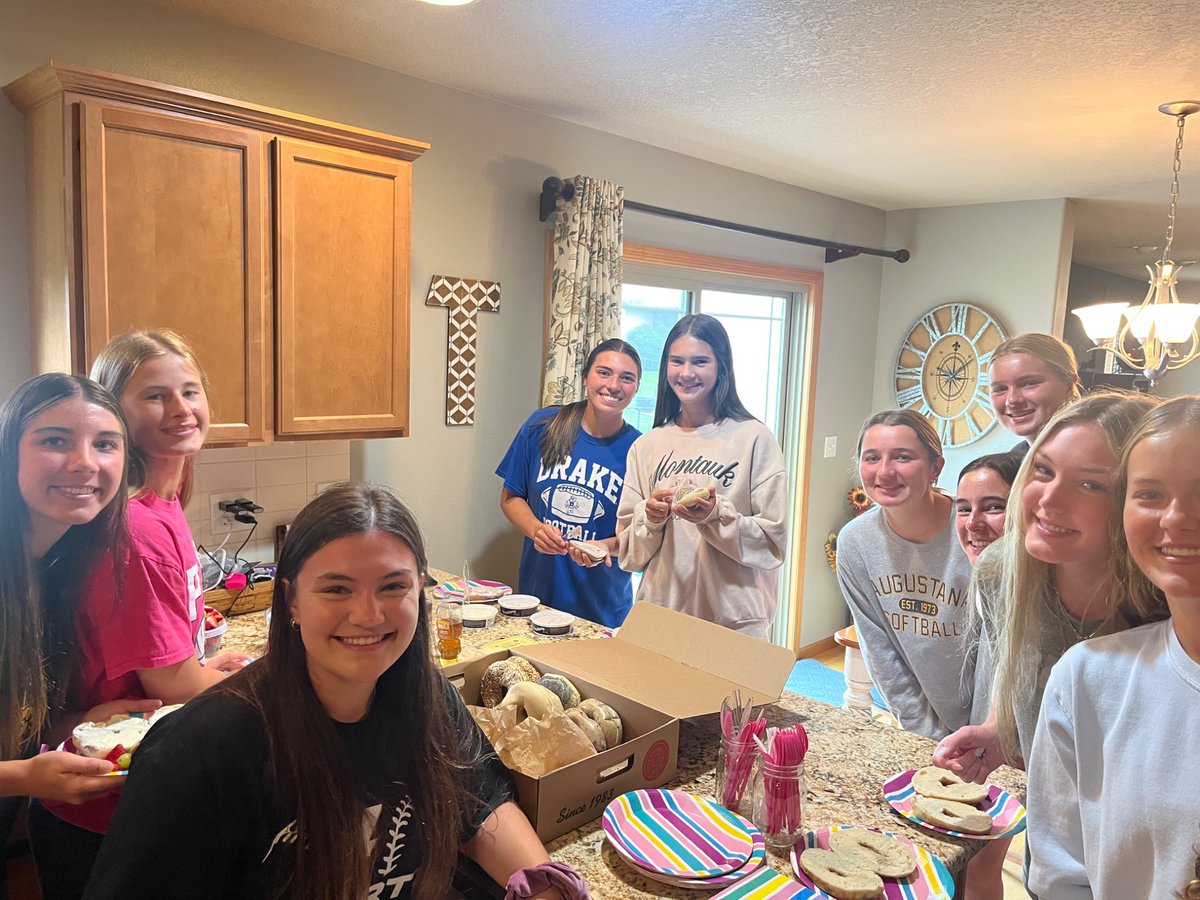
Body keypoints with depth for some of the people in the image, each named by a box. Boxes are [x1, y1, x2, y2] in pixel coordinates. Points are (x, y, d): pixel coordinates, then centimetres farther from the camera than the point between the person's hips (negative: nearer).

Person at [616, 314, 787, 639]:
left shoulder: (754, 439, -7)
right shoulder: (645, 446, 5)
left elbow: (774, 543, -7)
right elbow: (629, 554, 7)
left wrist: (716, 516, -21)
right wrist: (650, 519, -12)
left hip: (735, 621, -3)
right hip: (658, 616, 3)